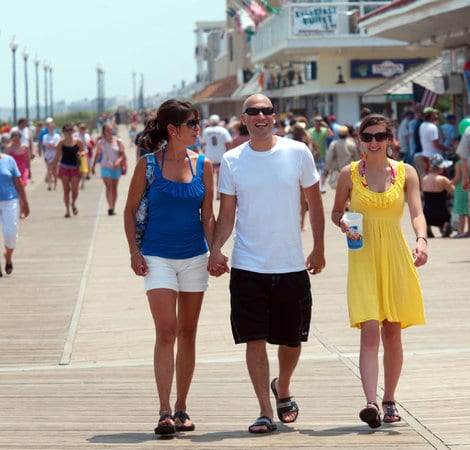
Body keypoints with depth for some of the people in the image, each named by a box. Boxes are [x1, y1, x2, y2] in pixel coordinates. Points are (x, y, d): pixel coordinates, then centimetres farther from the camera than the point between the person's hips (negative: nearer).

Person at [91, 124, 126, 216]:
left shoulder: (118, 141, -1)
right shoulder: (101, 142, 2)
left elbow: (122, 154, -2)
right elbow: (97, 155, 13)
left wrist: (118, 161, -21)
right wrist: (93, 166, 17)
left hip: (116, 168, 1)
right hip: (105, 167, -1)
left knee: (114, 188, 8)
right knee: (108, 187, -15)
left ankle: (113, 208, 17)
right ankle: (110, 208, -24)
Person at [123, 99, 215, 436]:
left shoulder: (203, 165, 4)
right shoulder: (148, 164, -3)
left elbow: (207, 214, 7)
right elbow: (130, 210, 2)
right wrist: (134, 251, -6)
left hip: (194, 257, 3)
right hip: (157, 257, -3)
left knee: (187, 333, 8)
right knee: (166, 332, -11)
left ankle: (181, 408, 18)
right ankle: (165, 412, -11)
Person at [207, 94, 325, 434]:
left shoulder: (298, 153, -2)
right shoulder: (232, 161, 1)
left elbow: (315, 202, 6)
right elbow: (227, 213, 4)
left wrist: (319, 249, 5)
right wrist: (216, 249, -11)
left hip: (292, 266, 0)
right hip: (247, 266, 0)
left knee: (291, 340, 11)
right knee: (255, 340, -4)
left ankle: (282, 390, 38)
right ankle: (265, 412, 3)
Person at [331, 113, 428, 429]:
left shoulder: (405, 173, 3)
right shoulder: (349, 174, 2)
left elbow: (417, 213, -6)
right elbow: (336, 213, 13)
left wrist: (421, 240, -25)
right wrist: (343, 223, -10)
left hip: (396, 258, 1)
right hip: (363, 258, -1)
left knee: (392, 334, 8)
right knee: (370, 332, -14)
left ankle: (389, 400, 22)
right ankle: (371, 403, -23)